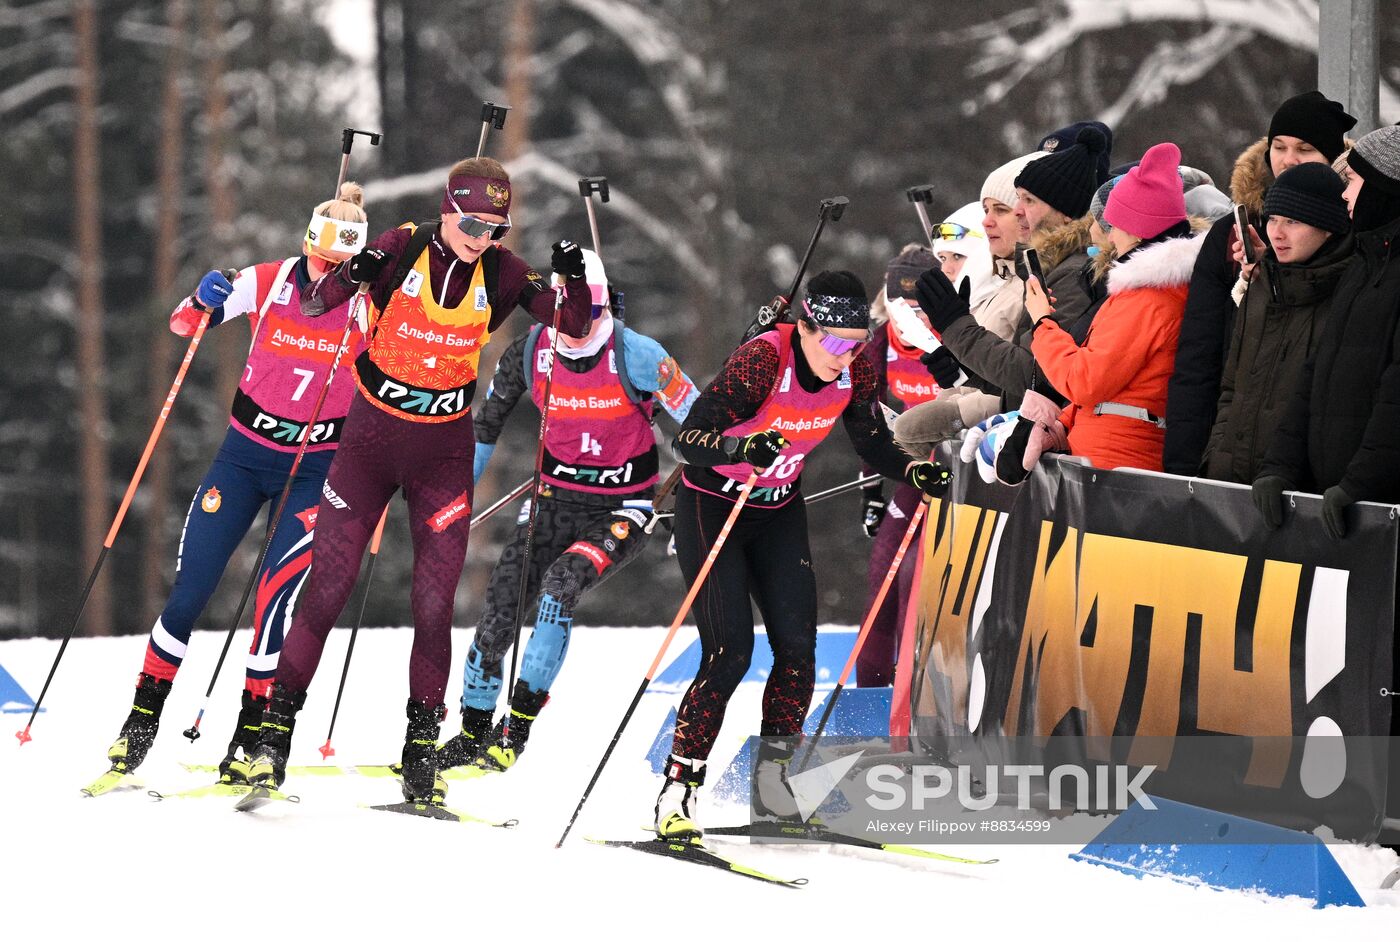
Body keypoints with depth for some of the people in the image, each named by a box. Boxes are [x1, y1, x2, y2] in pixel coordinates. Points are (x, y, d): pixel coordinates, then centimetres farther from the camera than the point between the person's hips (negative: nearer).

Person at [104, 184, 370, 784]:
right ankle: (142, 723, 11)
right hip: (244, 456, 2)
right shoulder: (267, 283, -10)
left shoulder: (370, 306, -12)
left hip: (315, 469, -1)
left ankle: (251, 735, -6)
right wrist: (204, 302, -24)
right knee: (189, 592, -2)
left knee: (276, 596, -17)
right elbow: (183, 324, -2)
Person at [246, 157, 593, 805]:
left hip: (444, 452, 1)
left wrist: (573, 278, -22)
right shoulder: (403, 249, -11)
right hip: (371, 437, -1)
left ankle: (422, 751, 8)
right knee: (328, 587, -4)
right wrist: (350, 276, -33)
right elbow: (313, 303, -11)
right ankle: (275, 731, 4)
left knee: (433, 604, -3)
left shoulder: (500, 272, -5)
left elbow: (575, 329, -1)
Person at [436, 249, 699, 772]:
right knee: (500, 606, -9)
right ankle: (471, 735, 6)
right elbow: (487, 418, 9)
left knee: (561, 583, -28)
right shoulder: (528, 353, -8)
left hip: (623, 508, -4)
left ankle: (519, 723, -22)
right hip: (555, 497, 4)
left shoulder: (636, 355, -18)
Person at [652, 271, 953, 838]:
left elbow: (872, 445, 5)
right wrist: (742, 448, -50)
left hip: (779, 513, 6)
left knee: (798, 648, -4)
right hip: (713, 508, -6)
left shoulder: (855, 371, -11)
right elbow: (686, 439, -31)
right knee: (730, 652, -16)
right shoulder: (763, 361, -29)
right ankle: (677, 792, -9)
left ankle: (774, 779, 13)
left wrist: (917, 474, -14)